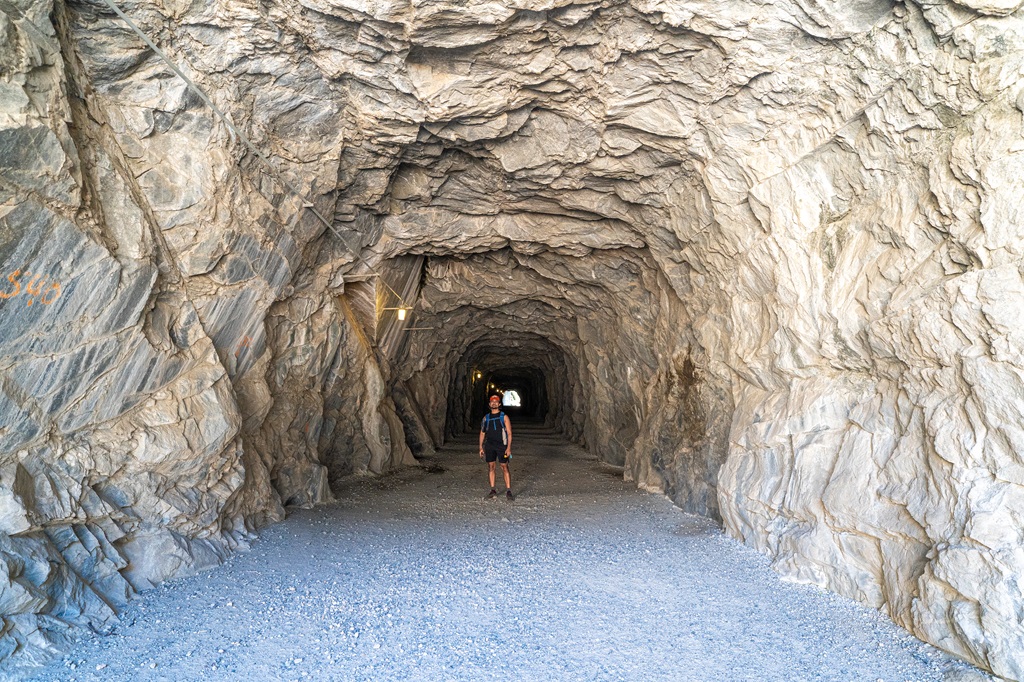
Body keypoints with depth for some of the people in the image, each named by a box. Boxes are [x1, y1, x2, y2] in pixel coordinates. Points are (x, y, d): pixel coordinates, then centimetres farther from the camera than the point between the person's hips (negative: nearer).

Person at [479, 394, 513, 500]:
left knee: (505, 467, -5)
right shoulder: (486, 418, 10)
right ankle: (493, 490, 13)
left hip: (501, 446, -3)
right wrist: (481, 447, 8)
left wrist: (509, 448, -12)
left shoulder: (504, 417, 0)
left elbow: (509, 433, -3)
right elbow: (482, 433, 15)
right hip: (489, 446, 4)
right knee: (490, 467, 5)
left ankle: (508, 491, -3)